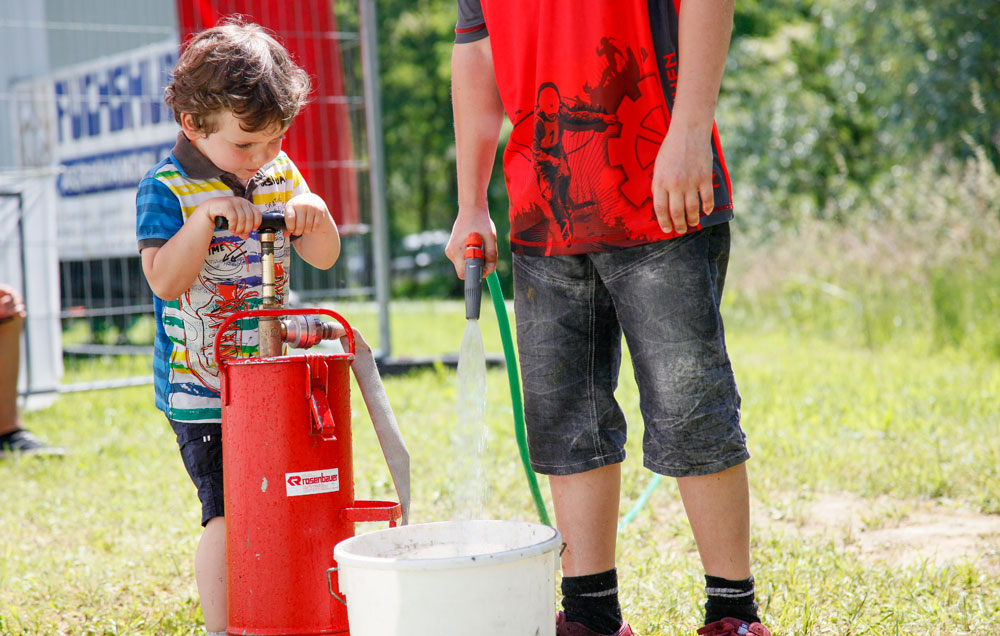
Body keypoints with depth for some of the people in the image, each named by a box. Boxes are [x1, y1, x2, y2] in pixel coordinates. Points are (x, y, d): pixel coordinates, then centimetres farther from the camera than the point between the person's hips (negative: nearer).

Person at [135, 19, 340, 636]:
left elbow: (324, 257, 8)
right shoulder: (167, 189, -11)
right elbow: (165, 281, -20)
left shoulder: (281, 174, 6)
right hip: (203, 388, -6)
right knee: (228, 515, -9)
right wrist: (204, 220, -32)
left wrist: (315, 212, -13)